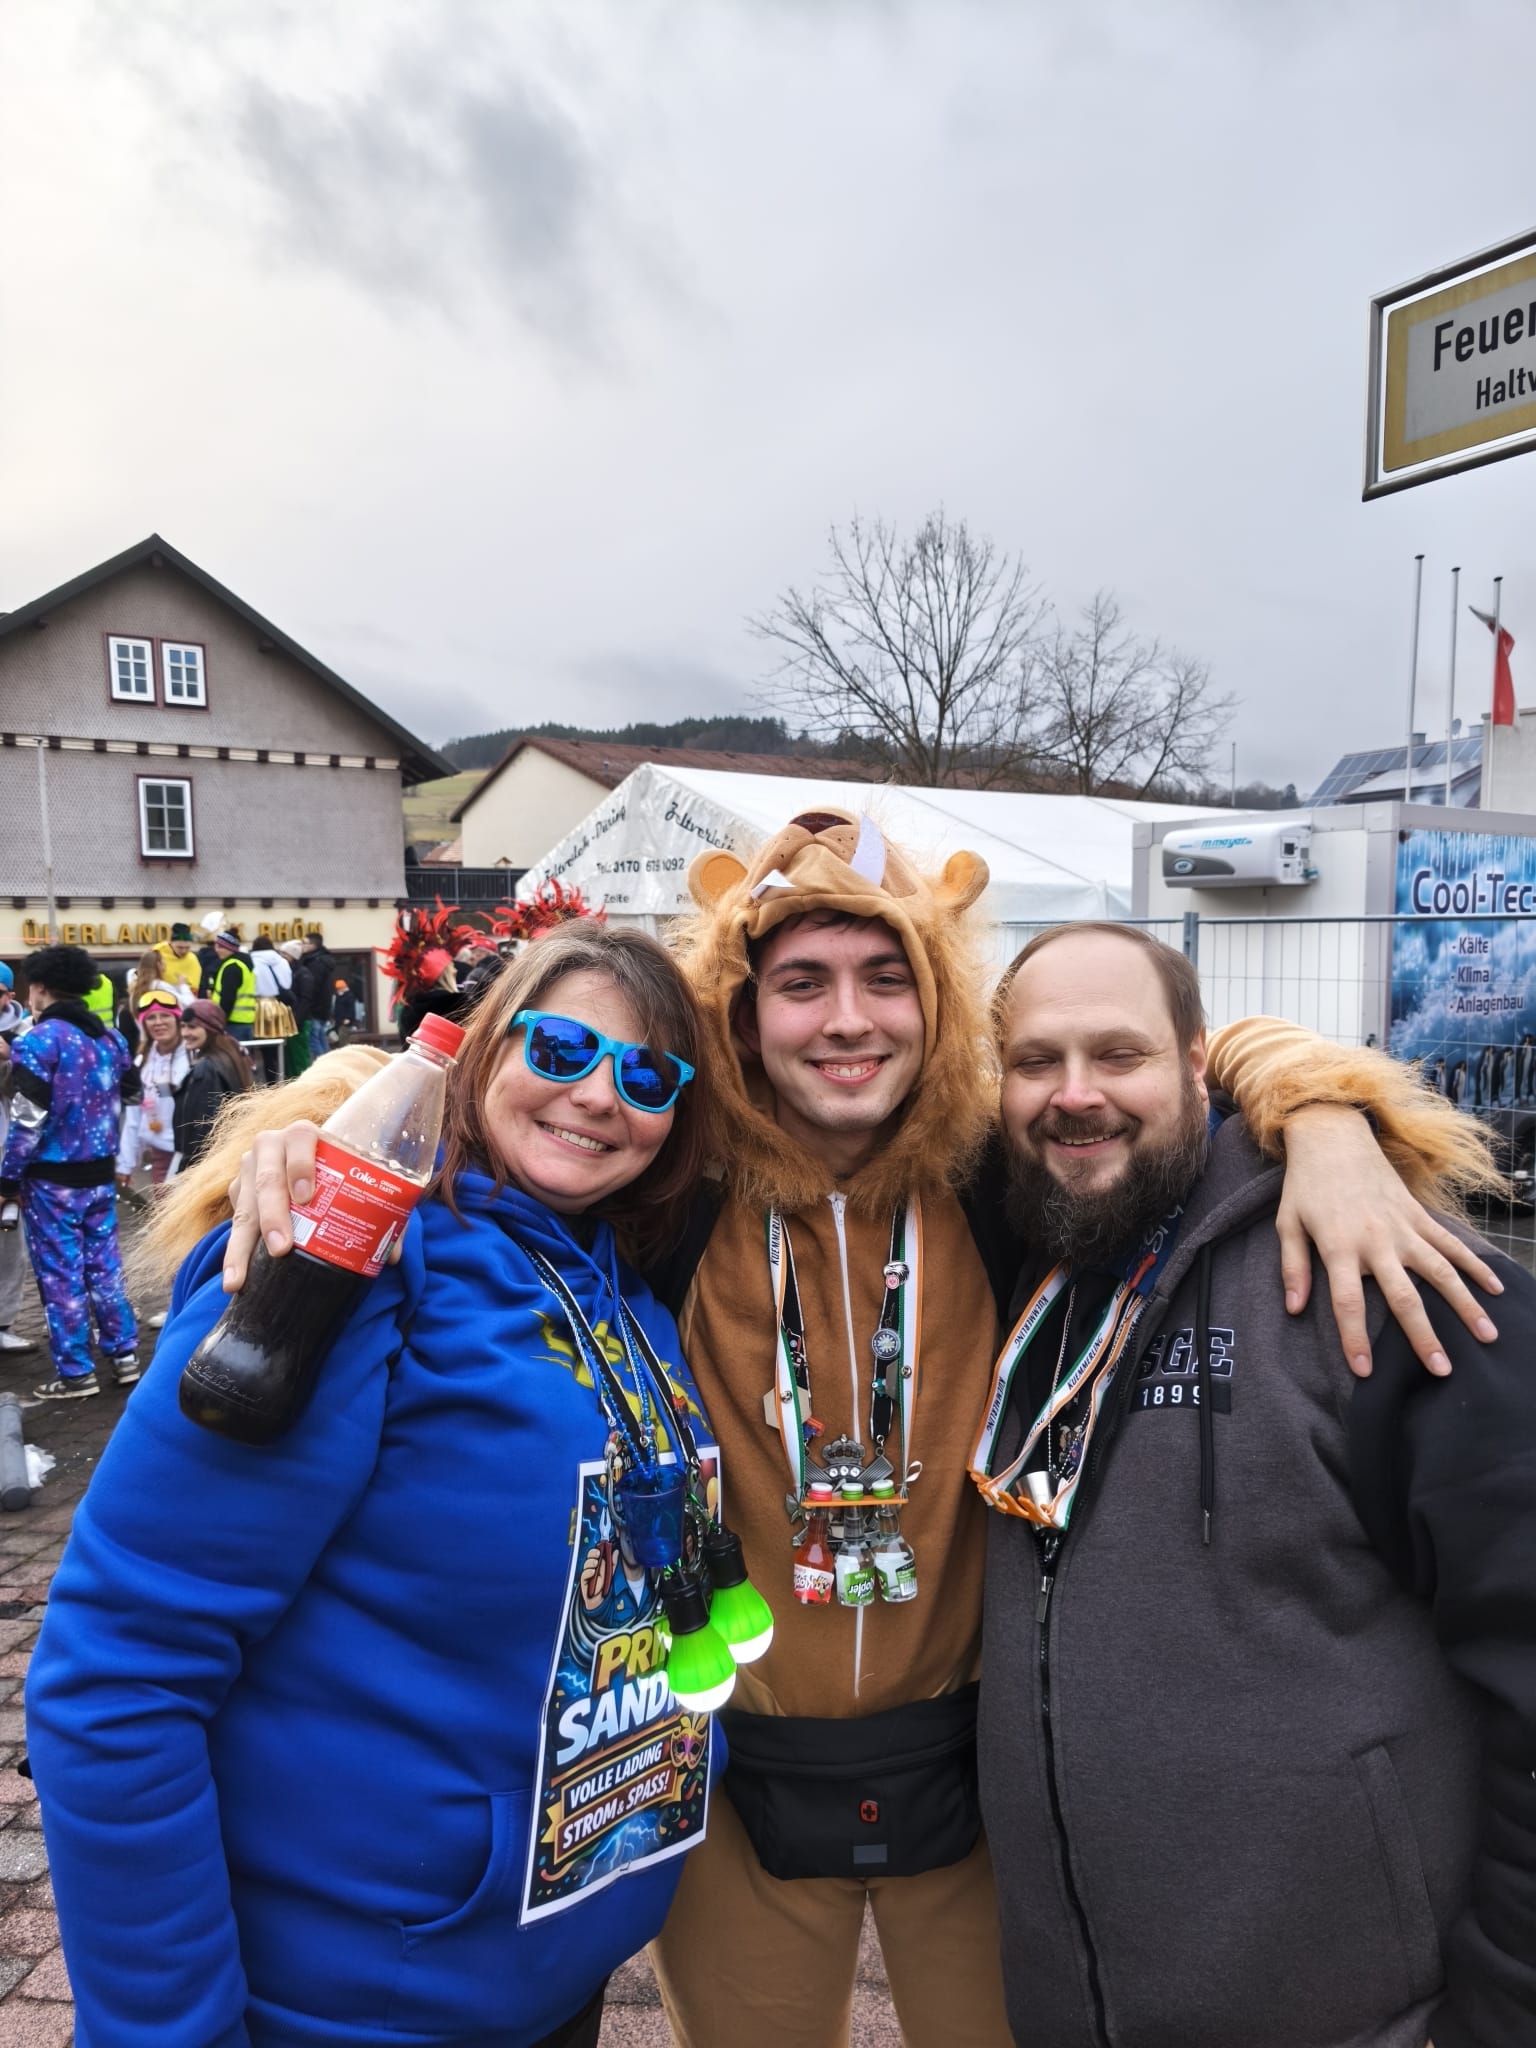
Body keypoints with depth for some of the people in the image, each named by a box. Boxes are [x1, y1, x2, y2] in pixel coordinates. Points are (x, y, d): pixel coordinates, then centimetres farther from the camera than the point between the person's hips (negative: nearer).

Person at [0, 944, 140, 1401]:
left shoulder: (39, 1041, -14)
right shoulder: (109, 1037, 6)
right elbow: (129, 1093, 16)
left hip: (51, 1178, -6)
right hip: (99, 1173, 6)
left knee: (59, 1272, 2)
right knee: (104, 1264, 13)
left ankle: (75, 1373, 8)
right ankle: (124, 1354, 18)